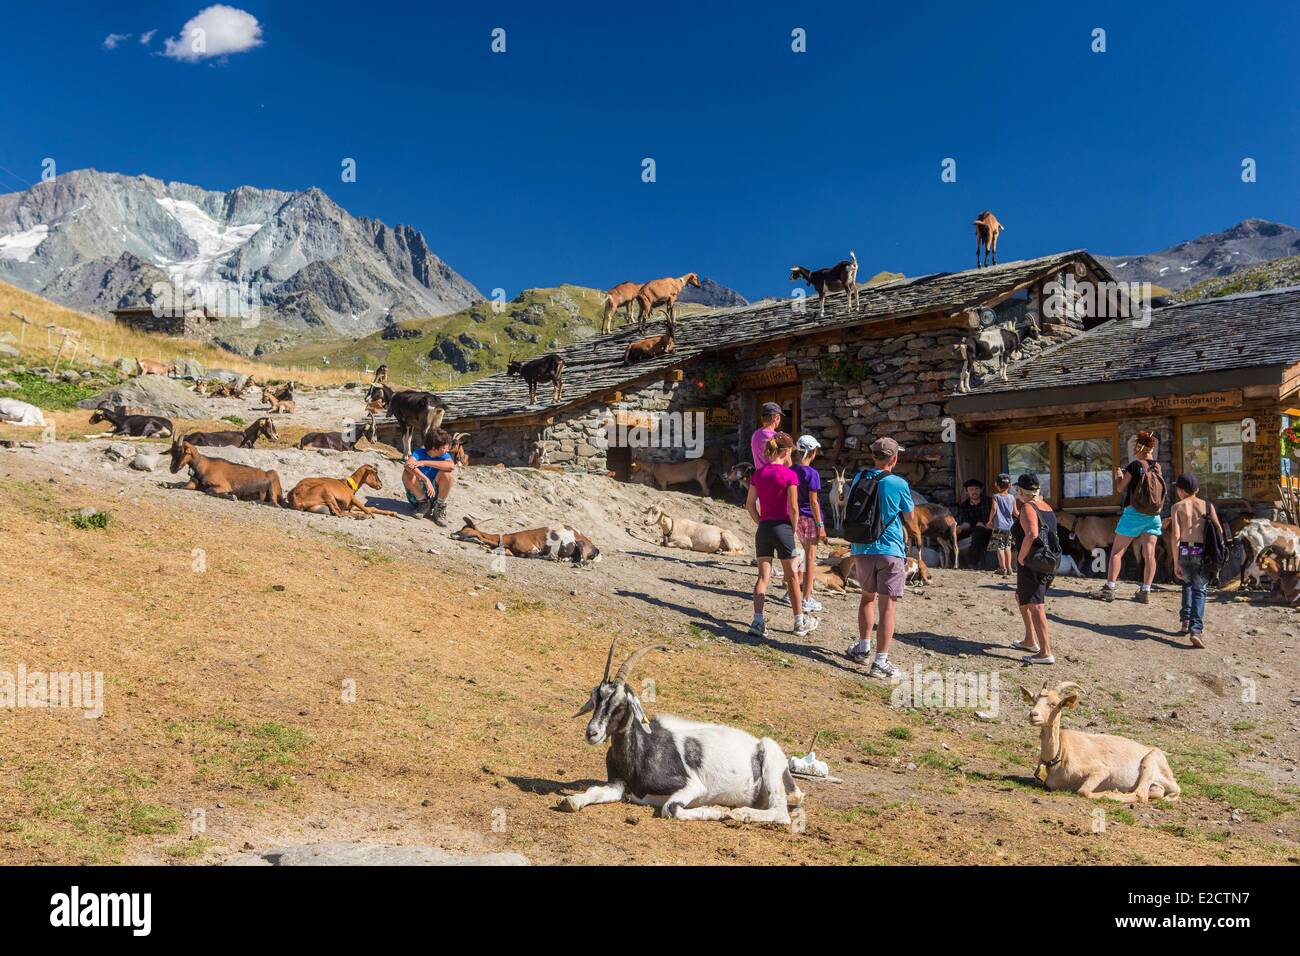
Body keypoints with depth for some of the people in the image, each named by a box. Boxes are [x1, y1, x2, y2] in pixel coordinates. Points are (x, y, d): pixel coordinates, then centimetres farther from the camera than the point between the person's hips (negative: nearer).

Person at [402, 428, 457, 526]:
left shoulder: (444, 456, -8)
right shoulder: (419, 453, -12)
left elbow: (451, 466, -34)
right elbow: (408, 463, -35)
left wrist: (424, 462, -37)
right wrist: (426, 480, -45)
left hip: (436, 494, 0)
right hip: (417, 494, 0)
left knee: (447, 473, -26)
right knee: (408, 472, -27)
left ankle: (440, 506, -8)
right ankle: (423, 503, -5)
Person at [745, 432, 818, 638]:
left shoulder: (758, 473, 4)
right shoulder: (789, 474, -11)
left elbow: (750, 504, 6)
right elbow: (793, 508, -13)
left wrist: (761, 523, 11)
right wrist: (793, 529, 0)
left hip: (763, 528, 4)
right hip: (782, 528, -4)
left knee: (763, 576, 9)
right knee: (792, 576, 10)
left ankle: (758, 621, -2)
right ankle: (800, 622, 22)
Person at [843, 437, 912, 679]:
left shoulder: (859, 478, 3)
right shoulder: (898, 484, -9)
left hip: (862, 550, 4)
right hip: (891, 550, -4)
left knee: (867, 596, 24)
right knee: (887, 605, -2)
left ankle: (863, 648, 29)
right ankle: (881, 662, -4)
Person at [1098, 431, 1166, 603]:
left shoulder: (1135, 465, -10)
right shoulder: (1159, 468, 7)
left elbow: (1121, 488, -6)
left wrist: (1119, 477, 15)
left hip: (1133, 512, -5)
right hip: (1153, 514, 5)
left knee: (1117, 551, 3)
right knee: (1149, 553, 3)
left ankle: (1109, 588, 2)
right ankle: (1145, 591, 3)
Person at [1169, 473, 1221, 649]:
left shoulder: (1177, 507, 2)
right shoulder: (1207, 505, 8)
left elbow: (1175, 535, -8)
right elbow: (1219, 530, -1)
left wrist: (1176, 562, -6)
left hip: (1183, 551, 0)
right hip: (1201, 552, 0)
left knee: (1187, 583, 27)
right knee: (1199, 590, 2)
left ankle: (1186, 620, 22)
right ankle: (1196, 629, -15)